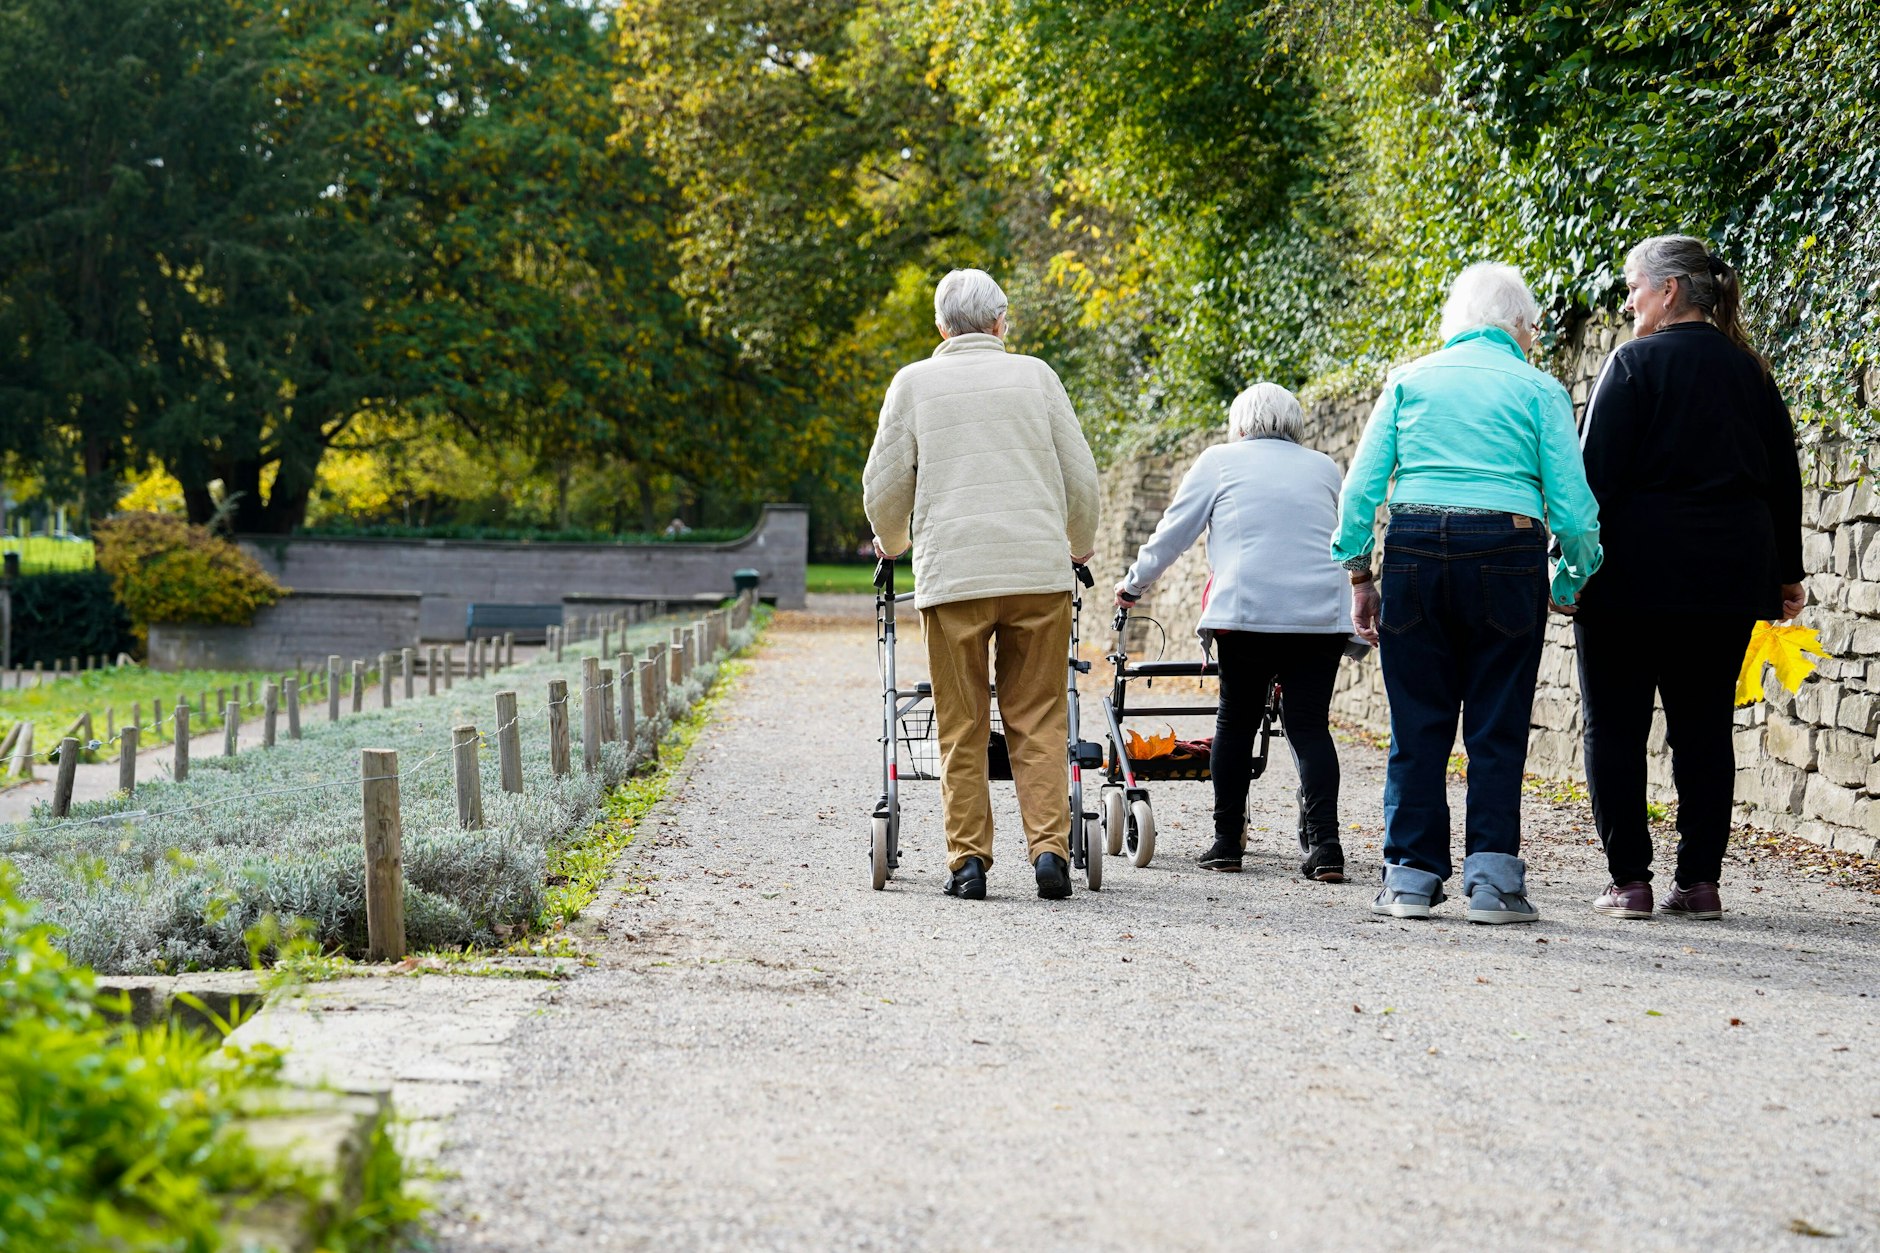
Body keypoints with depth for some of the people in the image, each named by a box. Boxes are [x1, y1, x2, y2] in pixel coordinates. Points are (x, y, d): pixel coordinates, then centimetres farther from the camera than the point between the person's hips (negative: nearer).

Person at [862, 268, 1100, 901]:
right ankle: (1050, 848, -4)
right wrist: (1079, 547, 28)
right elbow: (1081, 477, 11)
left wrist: (892, 542, 29)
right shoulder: (1035, 375, 9)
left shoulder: (914, 382, 7)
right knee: (1038, 719, 6)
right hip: (1038, 571, 1)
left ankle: (968, 859, 4)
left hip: (951, 576, -1)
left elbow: (884, 487, 8)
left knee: (962, 726, 6)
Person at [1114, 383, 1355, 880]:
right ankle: (1323, 844, -9)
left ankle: (1227, 841, 14)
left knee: (1236, 722, 9)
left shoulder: (1220, 461, 10)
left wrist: (1133, 584, 27)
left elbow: (1172, 533, 13)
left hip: (1247, 610, -2)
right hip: (1323, 613, 2)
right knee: (1309, 724, 3)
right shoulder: (1324, 469, 19)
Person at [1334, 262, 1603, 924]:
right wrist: (1571, 582, 14)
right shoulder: (1538, 390, 5)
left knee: (1417, 724, 7)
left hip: (1415, 548, 2)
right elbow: (1572, 505, 0)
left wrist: (1359, 573, 10)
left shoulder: (1410, 380, 10)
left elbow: (1361, 485, 5)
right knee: (1498, 726, 4)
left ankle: (1411, 875, 8)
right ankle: (1491, 877, -1)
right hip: (1506, 552, -2)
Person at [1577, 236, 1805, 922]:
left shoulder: (1636, 362, -7)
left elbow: (1597, 473, -12)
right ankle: (1700, 879, 6)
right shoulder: (1750, 371, 11)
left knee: (1615, 725, 2)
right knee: (1704, 725, 9)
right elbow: (1784, 478, 15)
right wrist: (1786, 573, 21)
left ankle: (1629, 879, -2)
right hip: (1729, 577, 5)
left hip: (1636, 573, -5)